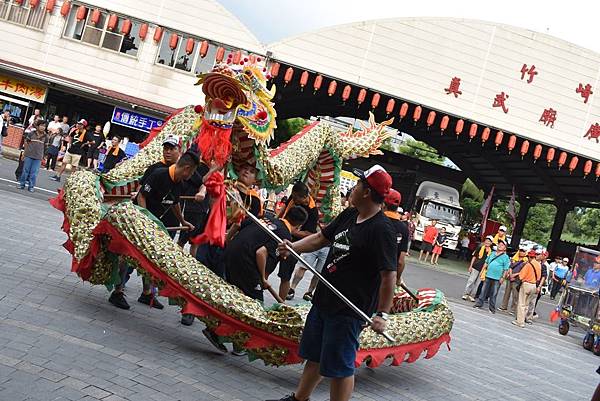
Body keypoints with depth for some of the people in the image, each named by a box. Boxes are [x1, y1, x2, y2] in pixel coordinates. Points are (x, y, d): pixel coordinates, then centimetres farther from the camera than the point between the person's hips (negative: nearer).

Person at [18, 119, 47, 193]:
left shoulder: (45, 136, 2)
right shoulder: (31, 133, -3)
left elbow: (45, 145, 8)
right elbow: (26, 142, 6)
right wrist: (26, 150, 3)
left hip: (38, 157, 1)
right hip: (29, 155, -1)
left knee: (34, 172, 2)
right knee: (25, 170, 7)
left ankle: (31, 186, 11)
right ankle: (22, 184, 18)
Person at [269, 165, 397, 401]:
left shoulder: (382, 230, -20)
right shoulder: (349, 216, 7)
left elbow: (389, 276, -22)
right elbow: (321, 238, 18)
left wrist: (382, 314, -25)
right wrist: (293, 247, 1)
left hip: (348, 310, -9)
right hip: (324, 301, 9)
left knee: (339, 367, 0)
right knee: (314, 356, 24)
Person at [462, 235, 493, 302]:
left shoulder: (491, 251, 3)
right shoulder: (480, 248, -2)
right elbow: (474, 257, 2)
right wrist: (471, 266, -1)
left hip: (483, 269, 3)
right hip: (475, 267, -3)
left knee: (477, 283, 8)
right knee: (470, 281, -2)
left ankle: (471, 295, 16)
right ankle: (466, 294, 6)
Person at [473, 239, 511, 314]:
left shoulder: (506, 257, -3)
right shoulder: (492, 253, 11)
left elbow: (506, 269, -6)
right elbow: (486, 263, 19)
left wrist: (502, 278, -12)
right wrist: (482, 271, 15)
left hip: (497, 278, -4)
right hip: (488, 276, 4)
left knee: (494, 294, 2)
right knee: (483, 291, 8)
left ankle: (492, 308, 10)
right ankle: (479, 303, 16)